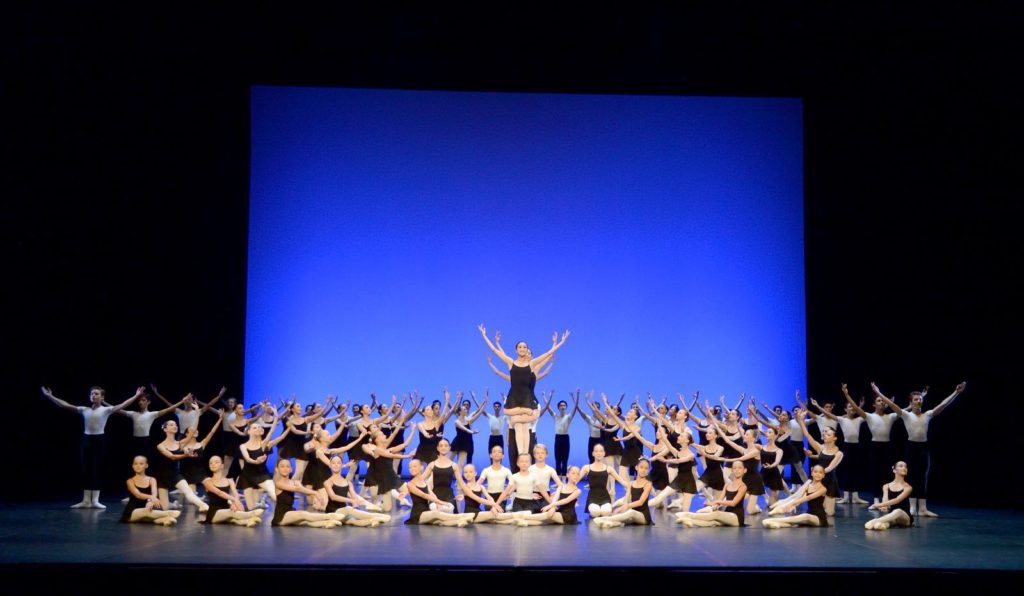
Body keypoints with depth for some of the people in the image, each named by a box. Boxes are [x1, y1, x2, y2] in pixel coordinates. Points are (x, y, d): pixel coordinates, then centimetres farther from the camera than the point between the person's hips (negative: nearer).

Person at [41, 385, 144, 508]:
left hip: (99, 440, -3)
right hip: (86, 440, 3)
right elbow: (65, 405, 8)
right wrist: (50, 396, 5)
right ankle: (86, 500, 9)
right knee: (86, 470, 5)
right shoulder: (84, 410, 8)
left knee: (97, 470, 0)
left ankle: (95, 500, 4)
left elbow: (122, 406, -13)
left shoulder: (106, 410, -2)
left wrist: (136, 396, -22)